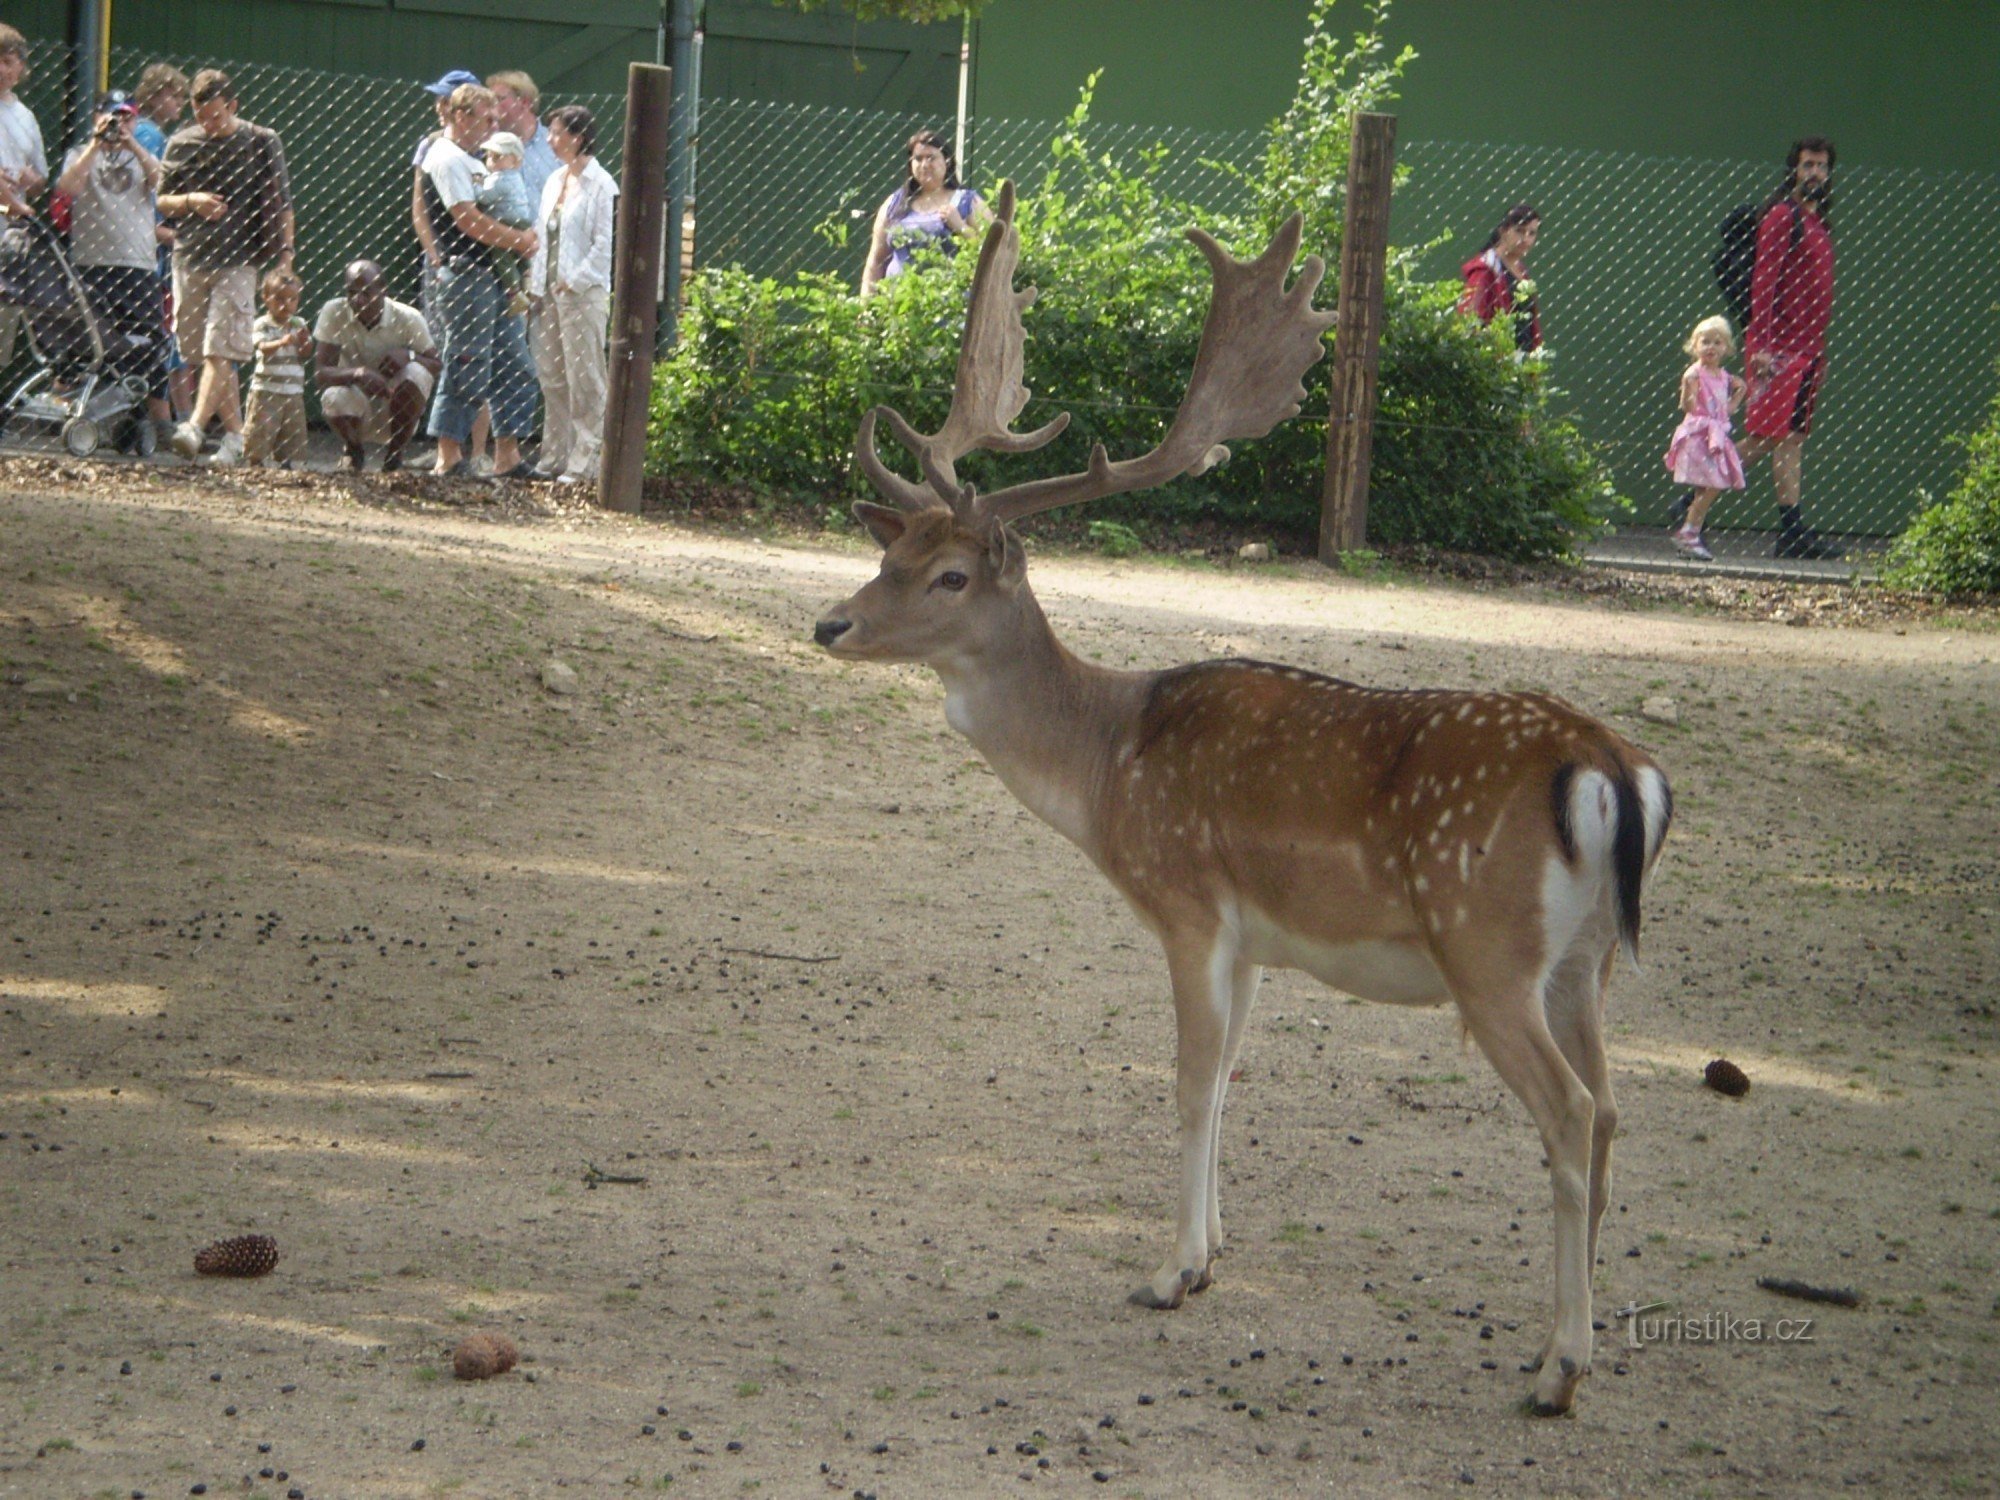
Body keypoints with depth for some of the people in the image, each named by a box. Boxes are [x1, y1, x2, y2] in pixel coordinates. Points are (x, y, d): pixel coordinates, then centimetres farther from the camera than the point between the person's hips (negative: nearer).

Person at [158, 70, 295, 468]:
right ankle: (235, 432, 13)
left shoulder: (262, 143, 1)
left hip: (239, 259, -4)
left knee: (221, 349, -15)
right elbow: (162, 201, 15)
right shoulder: (182, 144, 9)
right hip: (190, 256, 4)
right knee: (204, 350, 5)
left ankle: (195, 427, -27)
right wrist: (191, 202, -6)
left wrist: (284, 258, -3)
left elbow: (281, 205, 3)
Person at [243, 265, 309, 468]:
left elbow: (306, 352, 5)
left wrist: (304, 341, -16)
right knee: (262, 429, -4)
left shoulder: (298, 325, 9)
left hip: (294, 392, 5)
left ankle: (285, 466, 17)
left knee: (292, 430, 8)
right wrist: (282, 342, -40)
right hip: (266, 389, -5)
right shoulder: (262, 325, -6)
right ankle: (256, 465, 3)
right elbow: (264, 347, -22)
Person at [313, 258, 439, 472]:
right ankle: (354, 451, 2)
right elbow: (322, 372, -21)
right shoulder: (333, 314, -15)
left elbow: (437, 368, -9)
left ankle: (394, 455, -9)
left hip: (398, 413, 0)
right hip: (357, 412, 0)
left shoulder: (409, 319, -15)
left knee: (415, 374, -29)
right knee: (334, 397, -34)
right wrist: (358, 373, -42)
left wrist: (408, 356, -31)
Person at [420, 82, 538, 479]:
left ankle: (507, 456, 11)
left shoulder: (469, 160, 22)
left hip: (493, 275, 10)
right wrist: (519, 240, -9)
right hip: (466, 273, -10)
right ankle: (450, 456, -2)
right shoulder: (447, 159, -10)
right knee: (467, 367, -7)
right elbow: (468, 220, -18)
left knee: (514, 368, 9)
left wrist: (521, 238, 6)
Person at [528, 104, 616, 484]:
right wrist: (536, 281, 8)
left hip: (582, 293, -8)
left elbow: (605, 244, -12)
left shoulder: (600, 186, -9)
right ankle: (555, 457, 15)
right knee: (552, 378, 9)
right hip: (549, 293, 8)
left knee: (584, 381, -5)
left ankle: (585, 461, -3)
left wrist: (574, 282, -13)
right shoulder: (555, 182, 15)